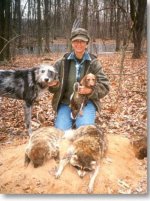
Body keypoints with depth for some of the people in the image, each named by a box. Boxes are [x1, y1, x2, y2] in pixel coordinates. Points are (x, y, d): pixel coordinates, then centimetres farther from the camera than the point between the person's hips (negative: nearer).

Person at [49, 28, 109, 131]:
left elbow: (104, 86, -2)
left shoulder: (94, 63, 2)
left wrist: (91, 90, -21)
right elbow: (54, 87, 12)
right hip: (65, 103, 2)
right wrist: (54, 85, -13)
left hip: (87, 103, -1)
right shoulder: (62, 62, 5)